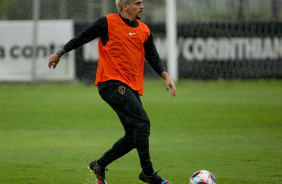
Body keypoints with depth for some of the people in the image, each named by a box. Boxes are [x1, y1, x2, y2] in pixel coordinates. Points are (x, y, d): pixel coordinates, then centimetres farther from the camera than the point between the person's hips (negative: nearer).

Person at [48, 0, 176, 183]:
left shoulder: (144, 30, 14)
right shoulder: (108, 23, -4)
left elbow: (153, 57, 19)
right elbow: (82, 38, 6)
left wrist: (166, 76, 2)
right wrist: (59, 54, 14)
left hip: (132, 88, 7)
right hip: (112, 84, -7)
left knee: (134, 137, 4)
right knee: (142, 123, -19)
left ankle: (99, 165, 20)